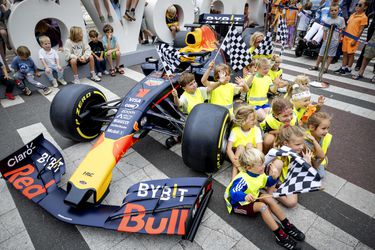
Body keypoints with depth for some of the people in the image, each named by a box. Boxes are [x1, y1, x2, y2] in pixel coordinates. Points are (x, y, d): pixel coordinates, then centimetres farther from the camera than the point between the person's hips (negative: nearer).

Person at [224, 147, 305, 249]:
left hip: (252, 198, 9)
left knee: (270, 199, -7)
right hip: (239, 203, -8)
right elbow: (234, 194, -42)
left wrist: (273, 177, -11)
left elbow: (267, 183, 11)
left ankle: (287, 225, 3)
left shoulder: (259, 174, -6)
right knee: (262, 206, -26)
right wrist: (245, 196, -61)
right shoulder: (242, 179, -34)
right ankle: (280, 235, -19)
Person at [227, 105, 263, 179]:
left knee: (249, 145, -27)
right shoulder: (235, 130, -13)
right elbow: (228, 148, -21)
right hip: (238, 153, 0)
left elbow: (259, 148, -20)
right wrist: (235, 161, -37)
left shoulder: (256, 130, -12)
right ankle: (234, 176, -33)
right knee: (240, 147, -30)